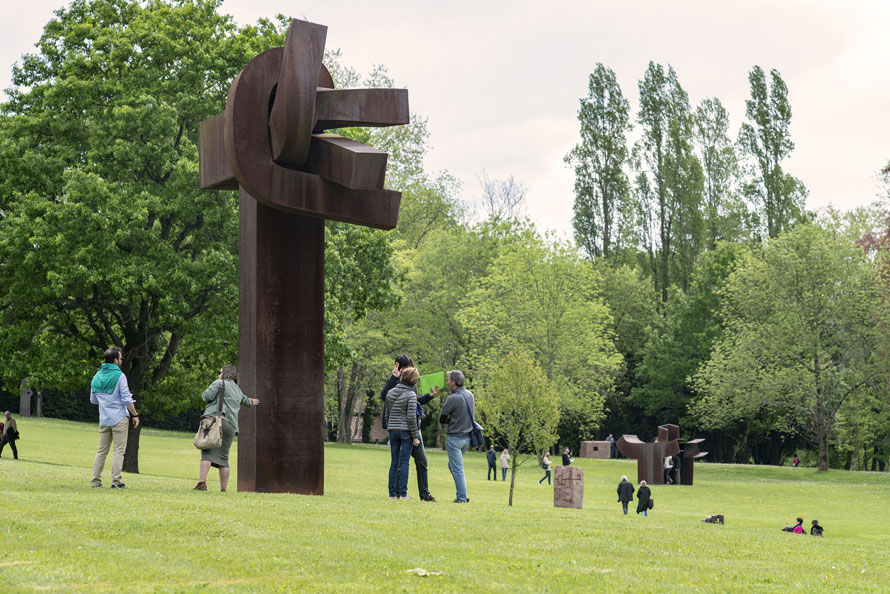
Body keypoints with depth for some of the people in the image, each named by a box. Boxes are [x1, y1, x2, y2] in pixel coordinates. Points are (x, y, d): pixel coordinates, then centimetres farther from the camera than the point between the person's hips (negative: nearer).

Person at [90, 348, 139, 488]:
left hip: (104, 420, 6)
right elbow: (127, 399, -12)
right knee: (119, 450, -3)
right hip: (119, 418, -6)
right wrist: (135, 415, -4)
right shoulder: (119, 376, -10)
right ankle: (116, 481, -7)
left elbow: (93, 399, 18)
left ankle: (96, 481, 7)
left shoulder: (97, 376, 9)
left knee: (102, 450, 10)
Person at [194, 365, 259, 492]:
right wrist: (251, 402, 71)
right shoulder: (237, 390, 27)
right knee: (223, 457, 7)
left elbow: (207, 396, -6)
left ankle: (202, 482, -25)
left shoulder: (219, 383, 6)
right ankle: (223, 489, 2)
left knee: (207, 453, -12)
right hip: (231, 425, 6)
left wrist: (206, 393, 17)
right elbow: (244, 399, 48)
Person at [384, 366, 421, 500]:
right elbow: (411, 417, -14)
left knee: (394, 463, 8)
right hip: (406, 431, -5)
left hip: (393, 430, 5)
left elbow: (387, 414, 12)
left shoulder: (390, 393, 6)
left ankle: (392, 493, 7)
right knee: (404, 462, -1)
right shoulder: (411, 395, -11)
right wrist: (415, 436, -8)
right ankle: (402, 493, -2)